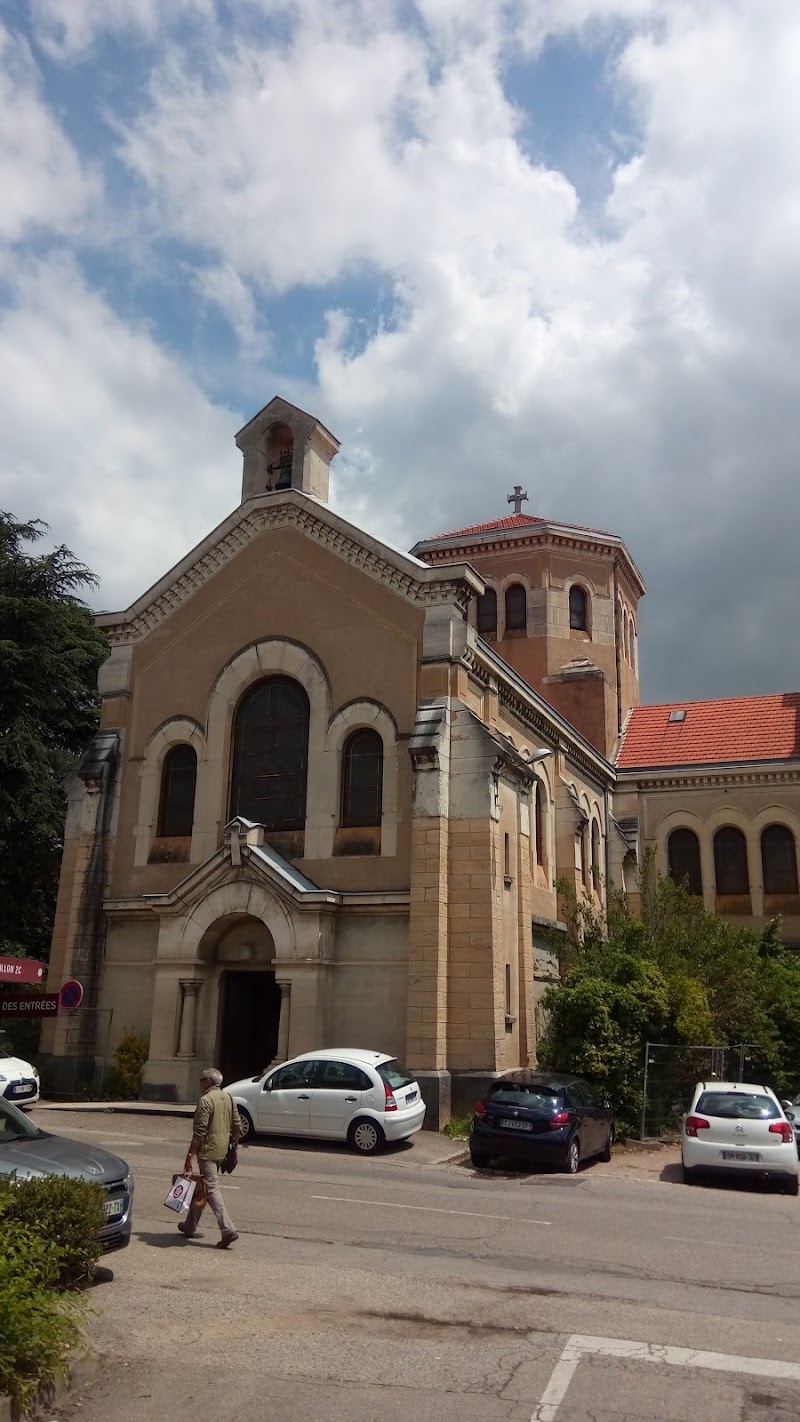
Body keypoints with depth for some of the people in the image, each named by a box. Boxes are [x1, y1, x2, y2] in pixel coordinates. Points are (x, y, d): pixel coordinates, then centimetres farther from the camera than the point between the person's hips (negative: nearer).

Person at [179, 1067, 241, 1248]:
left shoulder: (205, 1101, -15)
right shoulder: (228, 1098, 10)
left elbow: (199, 1132, -18)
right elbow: (237, 1126, 12)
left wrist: (189, 1156, -14)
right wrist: (234, 1146, 21)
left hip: (208, 1150, -9)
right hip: (222, 1150, 9)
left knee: (212, 1189, -6)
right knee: (200, 1187, 20)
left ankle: (228, 1229, -13)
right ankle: (190, 1226, 31)